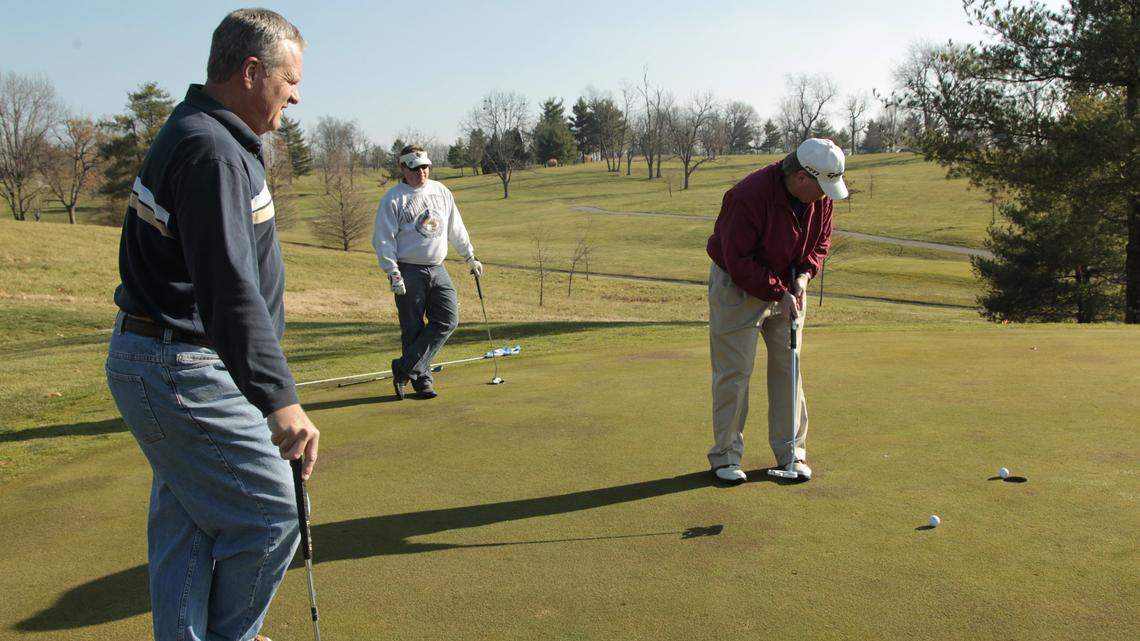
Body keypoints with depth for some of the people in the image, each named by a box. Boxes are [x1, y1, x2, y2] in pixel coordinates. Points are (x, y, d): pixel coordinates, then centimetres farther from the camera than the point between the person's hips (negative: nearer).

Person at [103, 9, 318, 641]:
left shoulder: (195, 134, 14)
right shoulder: (211, 149, -20)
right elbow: (229, 285, -31)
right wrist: (279, 399, -36)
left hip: (152, 359, 11)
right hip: (182, 374, -11)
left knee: (186, 526, 17)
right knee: (271, 512, -1)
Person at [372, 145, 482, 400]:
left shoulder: (441, 191, 12)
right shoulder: (393, 199, -5)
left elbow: (456, 228, 21)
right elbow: (382, 240, -8)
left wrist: (470, 257, 24)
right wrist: (393, 273, -16)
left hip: (438, 270, 5)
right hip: (409, 273, -5)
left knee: (448, 320, -6)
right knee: (413, 330, -2)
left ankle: (404, 369, -2)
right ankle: (422, 380, 11)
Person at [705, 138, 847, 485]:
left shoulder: (819, 198, -7)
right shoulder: (749, 195, -29)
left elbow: (820, 241, 9)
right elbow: (738, 261, -26)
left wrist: (804, 274, -9)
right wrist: (778, 293, -24)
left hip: (787, 288, 6)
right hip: (738, 287, -6)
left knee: (788, 366, 7)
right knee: (734, 371, -3)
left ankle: (791, 452, 18)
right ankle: (725, 454, 10)